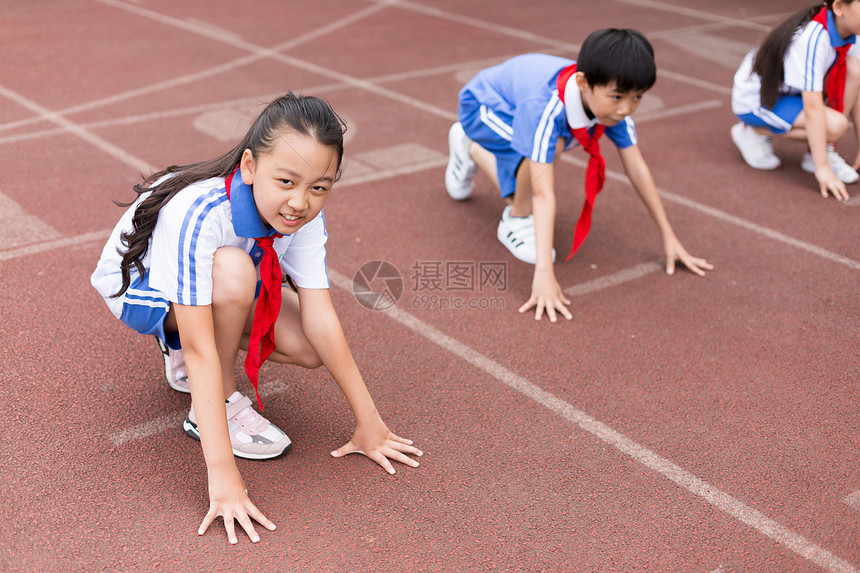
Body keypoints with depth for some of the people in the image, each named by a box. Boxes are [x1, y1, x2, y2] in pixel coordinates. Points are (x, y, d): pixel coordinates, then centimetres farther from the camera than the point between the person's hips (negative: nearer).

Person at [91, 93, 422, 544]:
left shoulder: (304, 214, -23)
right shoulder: (197, 214, -41)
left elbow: (319, 317, -23)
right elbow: (201, 349, -42)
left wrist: (368, 421, -23)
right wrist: (222, 474, -43)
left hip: (208, 283, 6)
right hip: (137, 285, -5)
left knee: (308, 350, -12)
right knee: (234, 271, -37)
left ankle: (182, 356, 12)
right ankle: (220, 404, -13)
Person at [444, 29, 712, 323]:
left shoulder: (610, 98, -26)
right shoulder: (546, 107, -44)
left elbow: (637, 168, -19)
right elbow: (544, 193, -48)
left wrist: (669, 238, -15)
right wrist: (543, 273, -52)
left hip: (514, 102, 6)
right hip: (481, 104, -6)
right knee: (552, 145, -33)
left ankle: (471, 148, 46)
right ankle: (517, 220, -8)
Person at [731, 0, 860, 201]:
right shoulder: (812, 39, -32)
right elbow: (812, 108, -34)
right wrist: (822, 168, -34)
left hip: (788, 89, 8)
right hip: (755, 101, -8)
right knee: (835, 125, -26)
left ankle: (821, 153, -4)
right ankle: (754, 132, -6)